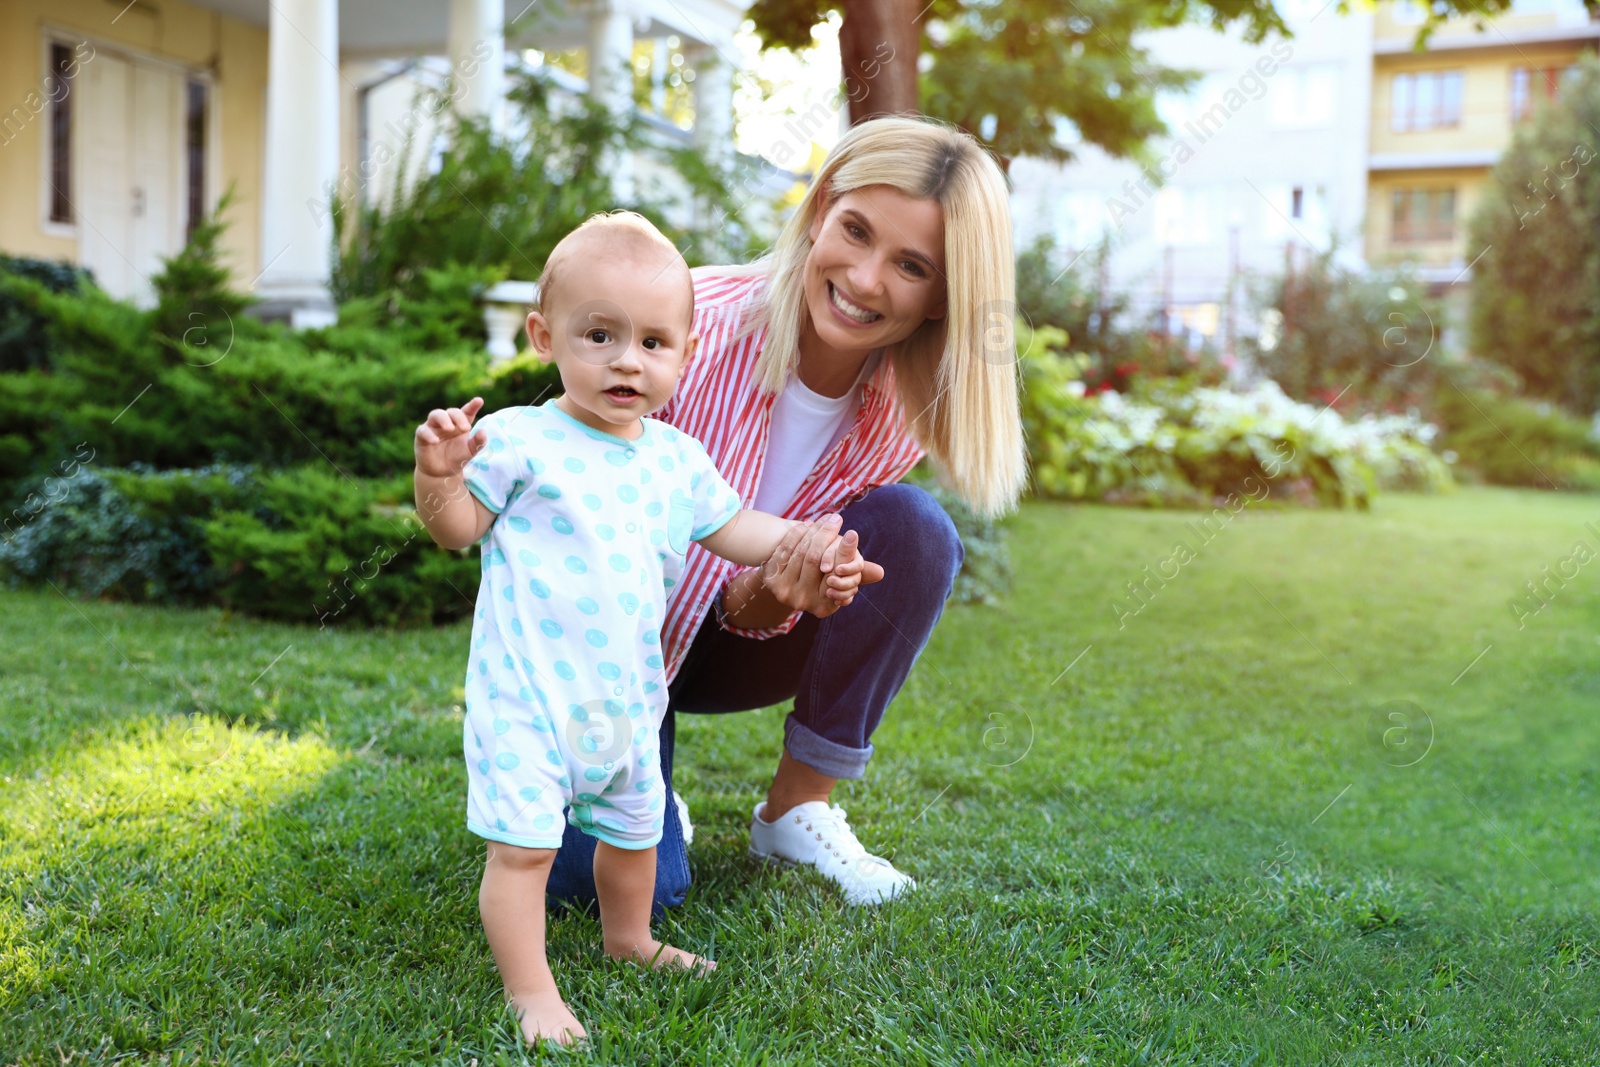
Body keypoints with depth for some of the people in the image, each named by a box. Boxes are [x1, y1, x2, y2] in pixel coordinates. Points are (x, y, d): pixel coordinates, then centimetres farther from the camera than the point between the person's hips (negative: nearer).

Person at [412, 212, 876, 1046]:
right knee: (522, 843, -9)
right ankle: (530, 990, 8)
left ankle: (629, 938, 47)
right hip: (527, 694, -6)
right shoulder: (519, 440, -10)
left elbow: (732, 529, 14)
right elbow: (459, 528, -5)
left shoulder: (677, 459, 5)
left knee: (633, 828, 23)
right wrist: (440, 475, -25)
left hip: (626, 696, 6)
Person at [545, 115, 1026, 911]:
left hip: (735, 634, 3)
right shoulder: (690, 320, -28)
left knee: (911, 529, -23)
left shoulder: (902, 411, -15)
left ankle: (799, 807, -9)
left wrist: (768, 603, -34)